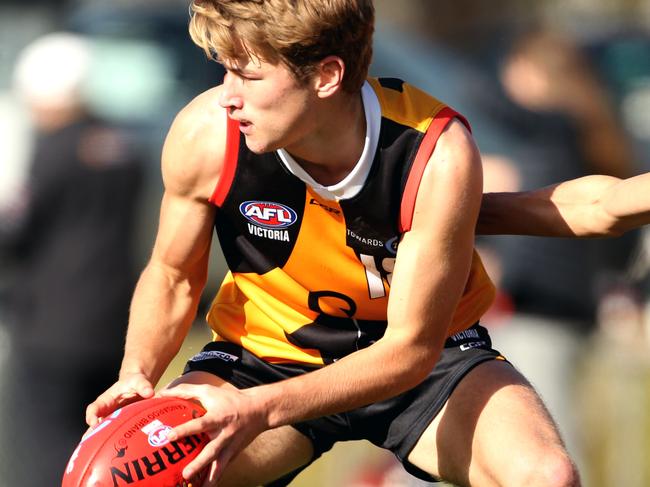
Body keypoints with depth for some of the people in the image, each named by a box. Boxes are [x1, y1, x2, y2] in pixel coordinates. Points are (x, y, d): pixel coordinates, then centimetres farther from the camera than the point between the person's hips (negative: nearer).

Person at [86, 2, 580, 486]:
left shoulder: (440, 154, -28)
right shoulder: (205, 136, -20)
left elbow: (410, 347, -23)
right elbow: (173, 274, 0)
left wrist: (259, 411, -35)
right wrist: (137, 376, -21)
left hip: (423, 360, -1)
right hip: (268, 355, 2)